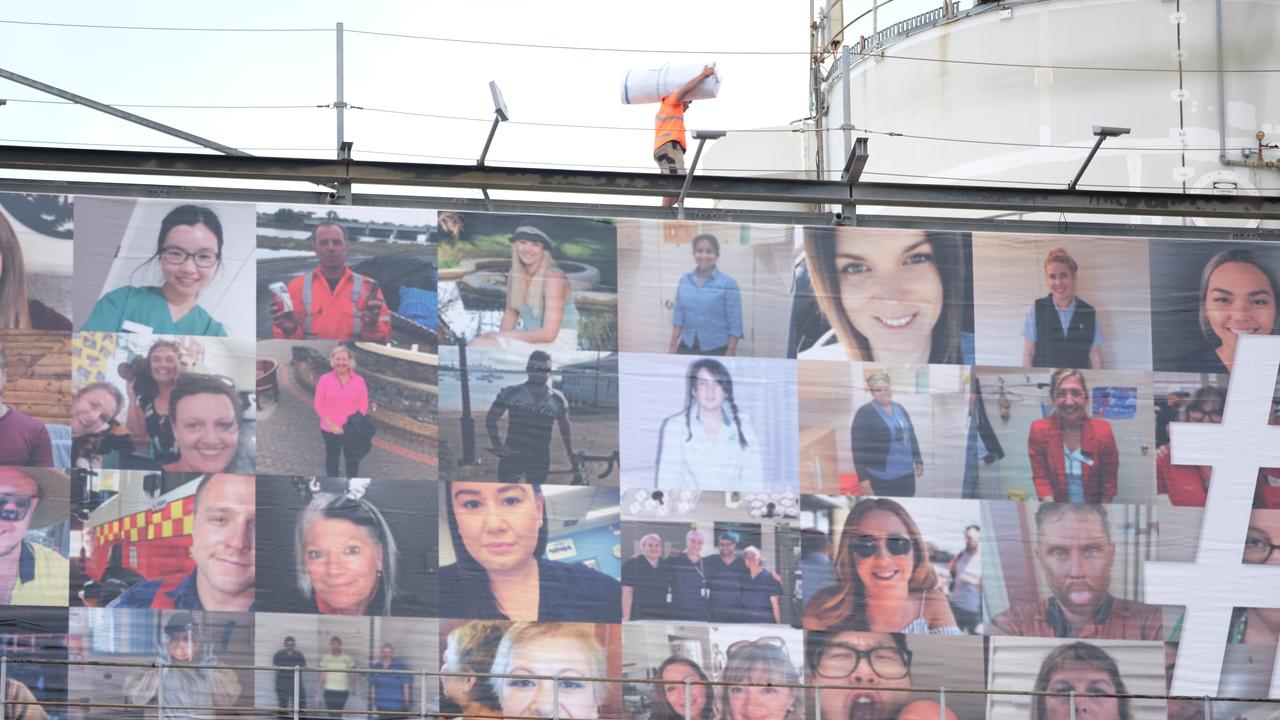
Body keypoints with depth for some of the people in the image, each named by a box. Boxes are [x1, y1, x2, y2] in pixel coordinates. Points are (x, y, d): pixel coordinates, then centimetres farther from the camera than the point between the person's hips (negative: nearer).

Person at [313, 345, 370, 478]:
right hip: (330, 430, 0)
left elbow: (363, 406, -2)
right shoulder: (324, 380, -7)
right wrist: (332, 426, -14)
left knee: (353, 460, 11)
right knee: (331, 459, 15)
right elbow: (319, 406, -6)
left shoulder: (359, 380, -4)